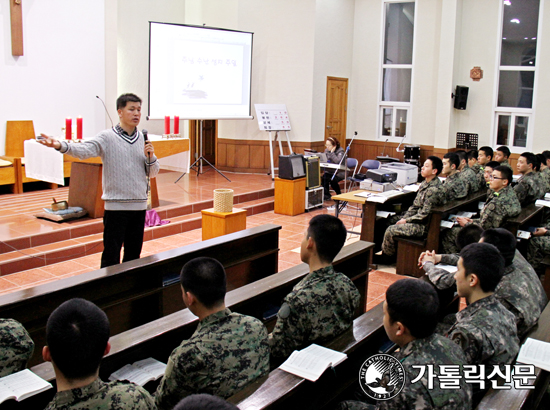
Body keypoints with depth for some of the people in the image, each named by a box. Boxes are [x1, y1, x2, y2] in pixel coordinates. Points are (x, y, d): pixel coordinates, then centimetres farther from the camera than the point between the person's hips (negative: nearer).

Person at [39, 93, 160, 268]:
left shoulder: (143, 139, 9)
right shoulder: (107, 137, -5)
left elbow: (152, 173, 13)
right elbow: (83, 150, -23)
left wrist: (151, 157, -7)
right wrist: (61, 146, -41)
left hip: (139, 204, 5)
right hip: (116, 206, -4)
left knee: (134, 254, 15)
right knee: (111, 255, -1)